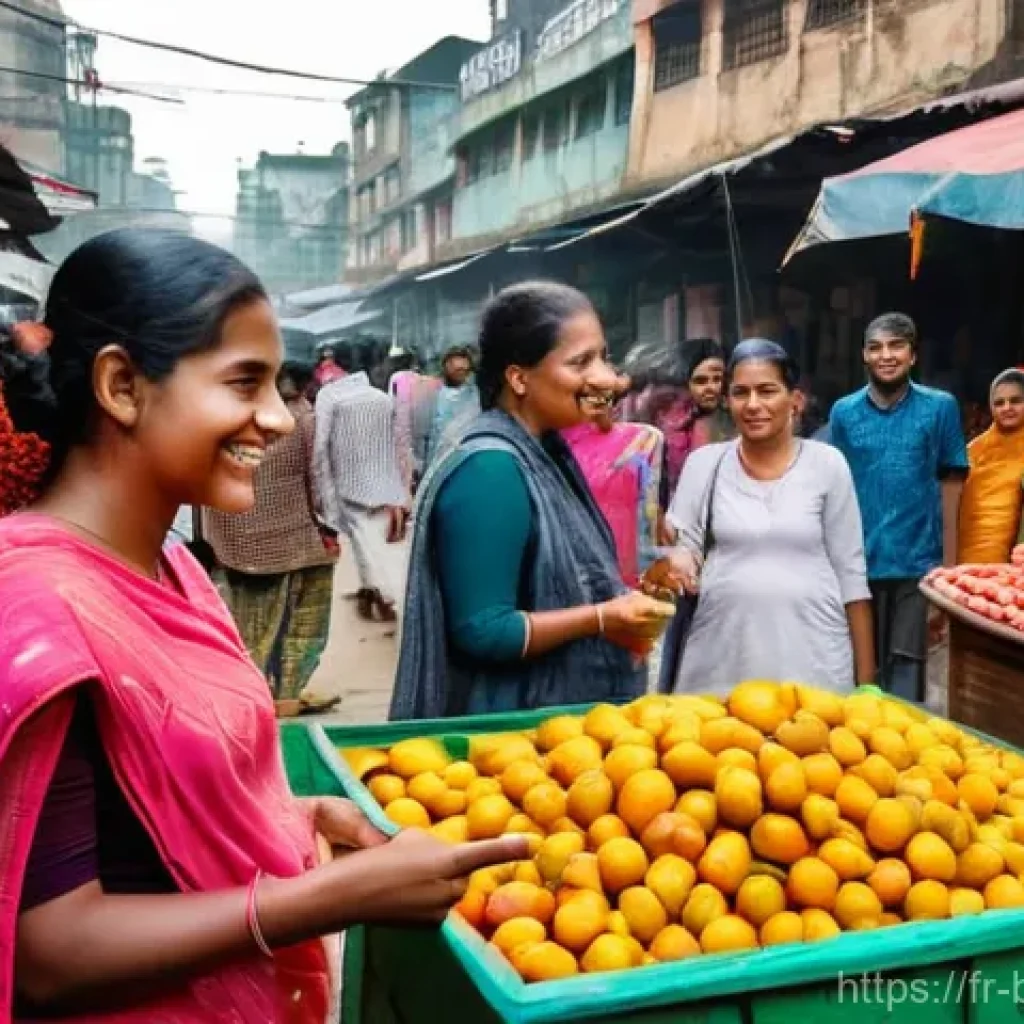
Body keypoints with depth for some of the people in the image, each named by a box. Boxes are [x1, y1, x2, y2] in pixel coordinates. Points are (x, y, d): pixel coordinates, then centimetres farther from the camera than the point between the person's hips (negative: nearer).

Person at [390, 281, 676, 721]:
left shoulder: (546, 450, 4)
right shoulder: (489, 468, -23)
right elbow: (481, 632, -25)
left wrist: (620, 619, 1)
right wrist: (601, 619, -23)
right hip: (509, 726, -9)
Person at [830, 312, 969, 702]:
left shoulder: (940, 407, -1)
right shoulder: (844, 412, 4)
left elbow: (950, 483, 2)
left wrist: (950, 561, -1)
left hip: (919, 560, -2)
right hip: (859, 561, 2)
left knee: (907, 664, 4)